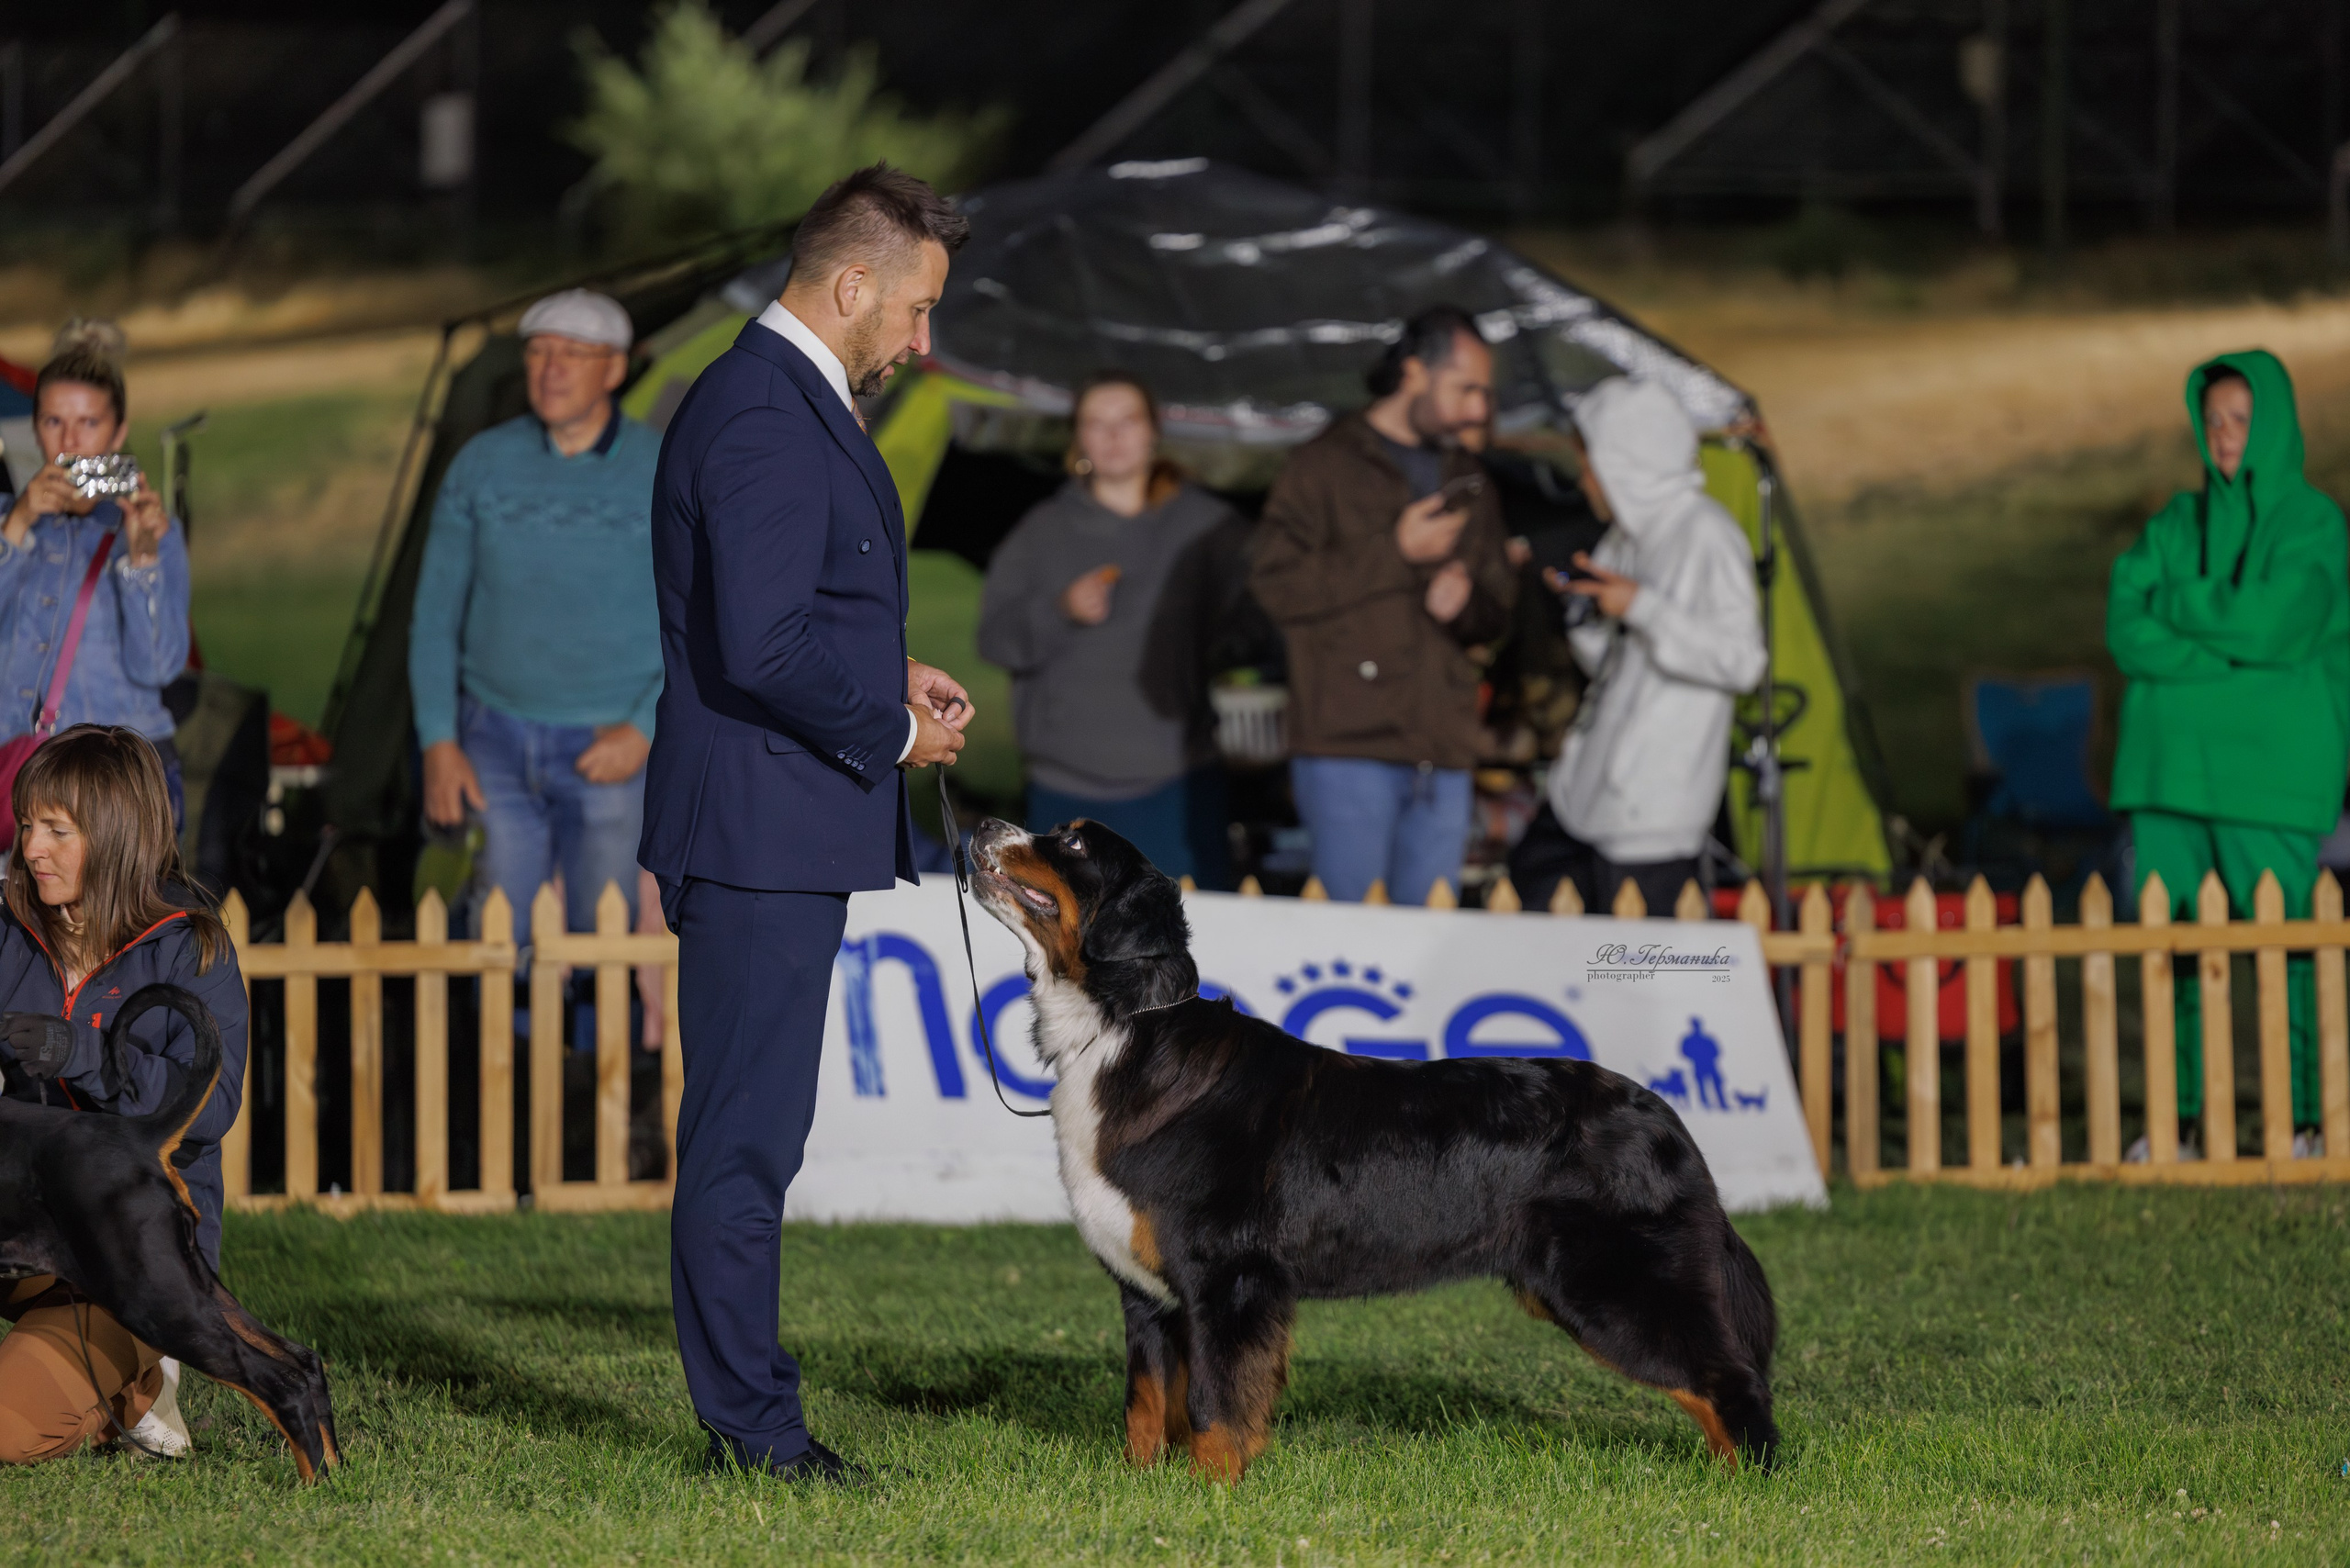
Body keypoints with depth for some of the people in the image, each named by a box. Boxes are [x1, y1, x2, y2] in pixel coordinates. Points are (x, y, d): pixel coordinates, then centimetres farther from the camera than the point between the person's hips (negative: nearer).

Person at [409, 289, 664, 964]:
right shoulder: (483, 464, 4)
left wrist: (645, 730, -12)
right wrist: (438, 744, 0)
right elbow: (435, 613, 9)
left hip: (610, 754, -2)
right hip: (496, 742, 2)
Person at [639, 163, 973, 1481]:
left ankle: (750, 1414, 18)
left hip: (778, 829, 11)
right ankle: (753, 1423, -3)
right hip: (760, 827, -11)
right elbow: (765, 648, -25)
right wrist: (894, 731, -12)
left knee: (750, 1128, 13)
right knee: (746, 1134, -6)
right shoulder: (765, 420, -18)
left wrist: (892, 674, 14)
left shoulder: (790, 402, 17)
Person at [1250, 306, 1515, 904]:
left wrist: (1466, 604, 0)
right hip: (1348, 746, -6)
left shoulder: (1468, 481, 21)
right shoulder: (1325, 466, 2)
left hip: (1443, 754, 6)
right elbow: (1276, 585, -10)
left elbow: (1499, 606, 24)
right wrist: (1398, 552, -12)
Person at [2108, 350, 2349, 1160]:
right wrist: (2229, 649, -11)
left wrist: (2178, 605, -2)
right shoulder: (2179, 522, 15)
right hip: (2171, 755, 5)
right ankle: (2177, 1120, 5)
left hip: (2270, 767, -5)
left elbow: (2276, 621, -14)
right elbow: (2126, 628, 2)